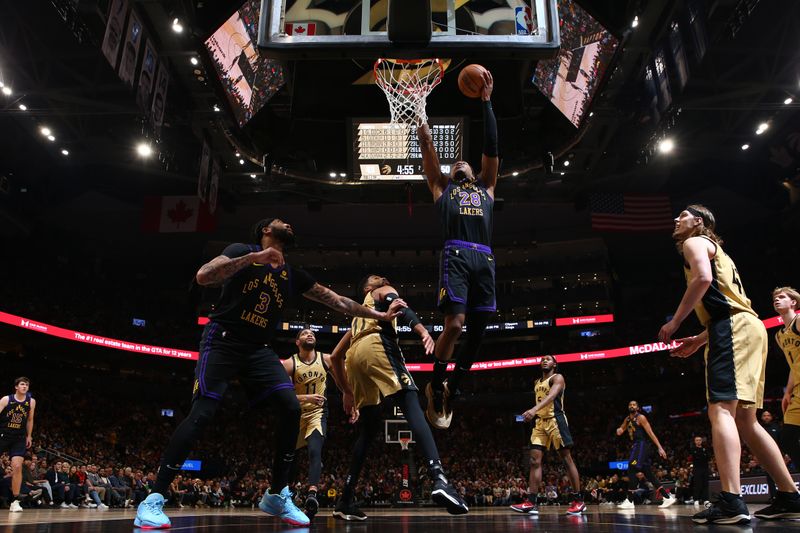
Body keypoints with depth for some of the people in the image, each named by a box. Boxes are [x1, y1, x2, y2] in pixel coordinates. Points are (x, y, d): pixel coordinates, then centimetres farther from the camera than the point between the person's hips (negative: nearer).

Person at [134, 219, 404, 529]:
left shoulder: (293, 276, 11)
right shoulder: (242, 251, -2)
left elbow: (337, 301, 15)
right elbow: (203, 276, -19)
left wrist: (379, 315, 14)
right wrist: (254, 257, -25)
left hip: (259, 350, 5)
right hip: (222, 342, -5)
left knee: (291, 408, -12)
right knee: (201, 415, -16)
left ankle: (277, 495, 1)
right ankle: (154, 499, -3)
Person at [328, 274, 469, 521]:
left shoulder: (360, 315, 41)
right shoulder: (384, 290, 24)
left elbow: (335, 356, 38)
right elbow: (395, 303, -4)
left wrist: (346, 392, 38)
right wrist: (422, 330, -20)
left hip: (354, 357, 7)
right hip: (376, 345, -6)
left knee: (368, 430, 13)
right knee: (412, 407, -17)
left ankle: (346, 502, 12)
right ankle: (439, 480, -36)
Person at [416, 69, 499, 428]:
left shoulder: (486, 188, 30)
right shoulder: (442, 187, 25)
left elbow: (491, 149, 22)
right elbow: (429, 156, 14)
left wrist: (486, 103, 19)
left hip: (484, 260, 4)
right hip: (456, 255, -3)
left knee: (476, 331, 0)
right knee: (455, 324, -19)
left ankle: (451, 391, 18)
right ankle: (435, 388, 1)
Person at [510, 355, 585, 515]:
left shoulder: (557, 378, -5)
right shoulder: (537, 383, 20)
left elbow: (551, 396, -23)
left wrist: (534, 409, -39)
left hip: (555, 420, -7)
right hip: (540, 422, 7)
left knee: (567, 459, -3)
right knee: (534, 460, -3)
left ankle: (578, 500, 5)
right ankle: (531, 503, -7)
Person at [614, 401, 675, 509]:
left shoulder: (641, 417, -8)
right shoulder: (627, 419, 16)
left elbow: (650, 433, -14)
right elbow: (621, 429, 22)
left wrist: (659, 447, -21)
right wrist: (619, 430, -4)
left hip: (641, 445, -9)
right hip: (636, 446, 9)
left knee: (631, 470, -15)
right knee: (648, 474, 9)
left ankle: (629, 501, -14)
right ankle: (668, 498, 15)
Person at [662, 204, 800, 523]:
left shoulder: (694, 242, 4)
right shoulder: (715, 251, 33)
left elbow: (703, 278, -18)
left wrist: (674, 322, -12)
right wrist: (697, 340, 28)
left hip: (733, 329, -10)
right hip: (746, 327, 10)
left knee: (720, 408, -19)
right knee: (744, 419, 11)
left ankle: (731, 501, -29)